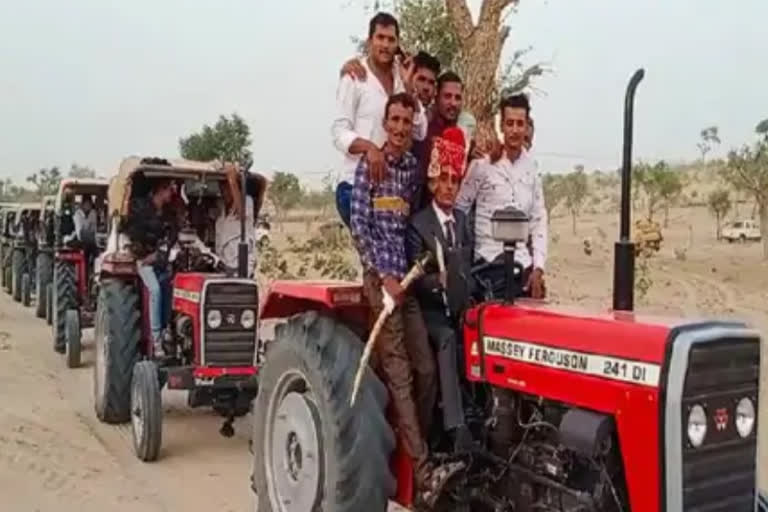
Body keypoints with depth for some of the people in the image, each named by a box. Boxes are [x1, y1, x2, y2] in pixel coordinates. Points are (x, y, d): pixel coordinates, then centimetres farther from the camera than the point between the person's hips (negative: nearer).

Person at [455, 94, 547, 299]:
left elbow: (539, 220, 10)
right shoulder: (483, 163, -5)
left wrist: (538, 268, 3)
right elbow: (458, 211, -1)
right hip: (488, 266, -4)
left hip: (522, 266, 4)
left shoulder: (531, 168, 8)